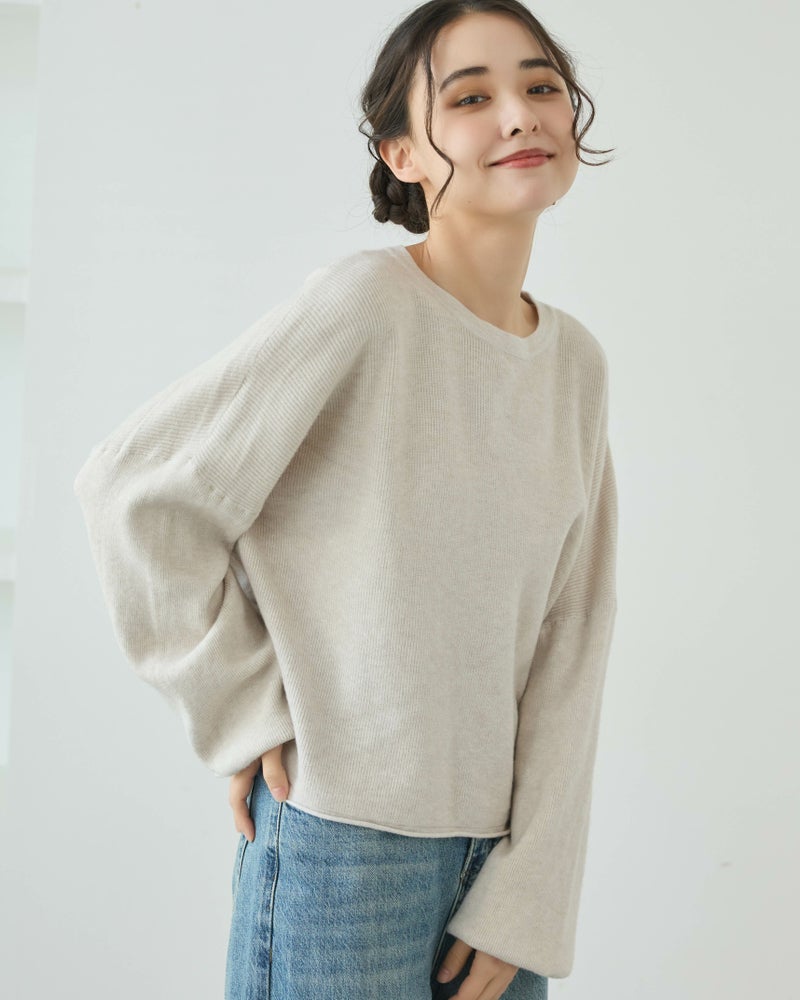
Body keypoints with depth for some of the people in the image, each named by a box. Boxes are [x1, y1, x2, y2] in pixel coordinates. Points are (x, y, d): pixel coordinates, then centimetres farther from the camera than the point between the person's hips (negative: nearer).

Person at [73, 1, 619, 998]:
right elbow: (133, 486, -13)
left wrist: (526, 902, -3)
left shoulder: (578, 362, 4)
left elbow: (569, 646, 1)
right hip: (343, 839, -5)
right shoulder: (366, 304, -14)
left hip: (500, 841, 5)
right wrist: (246, 715, -10)